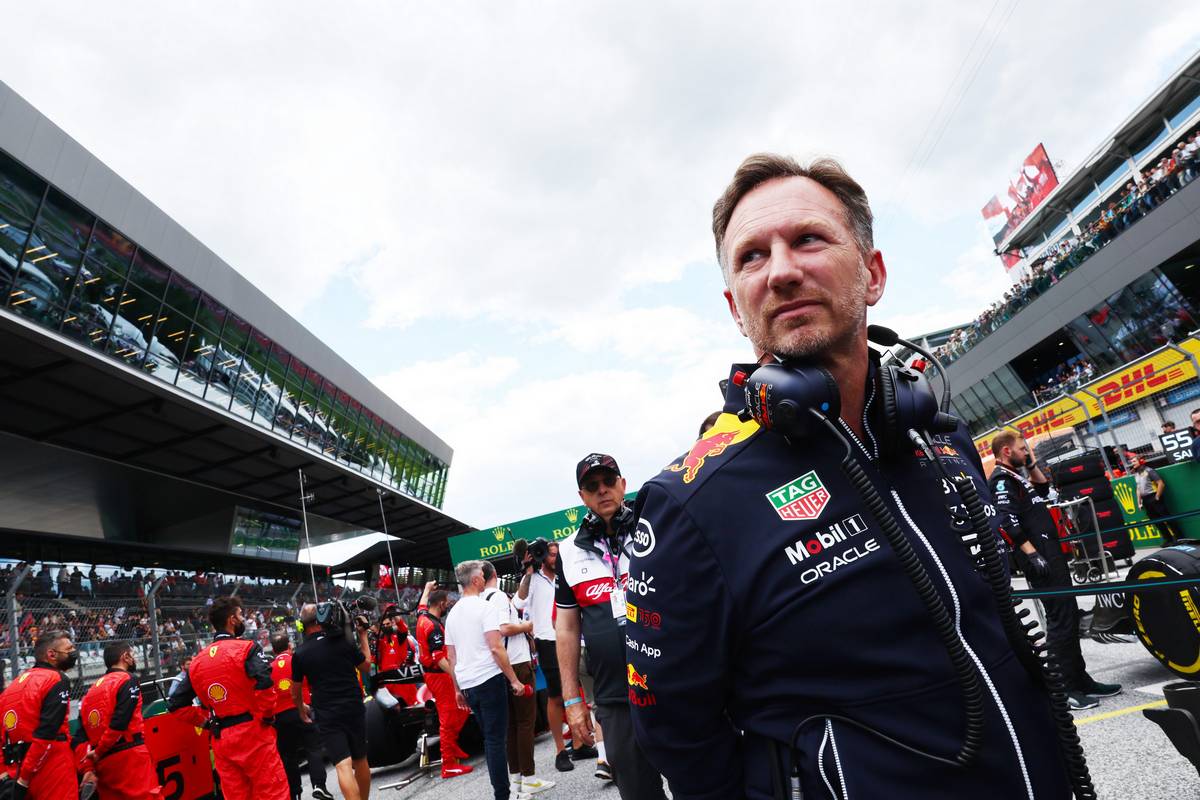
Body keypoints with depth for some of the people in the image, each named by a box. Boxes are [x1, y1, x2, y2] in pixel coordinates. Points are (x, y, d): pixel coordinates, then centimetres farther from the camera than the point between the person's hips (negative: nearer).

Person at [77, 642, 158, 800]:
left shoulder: (92, 688, 16)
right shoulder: (128, 679, -6)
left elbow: (81, 733, 11)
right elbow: (119, 723, -17)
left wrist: (87, 768, 11)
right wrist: (98, 752, -4)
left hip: (103, 762, 7)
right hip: (128, 755, -7)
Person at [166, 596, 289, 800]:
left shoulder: (197, 660, 11)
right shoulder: (246, 648, -9)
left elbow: (175, 703, 15)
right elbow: (264, 683, -25)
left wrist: (206, 721, 19)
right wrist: (267, 716, -9)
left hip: (220, 739, 6)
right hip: (252, 732, -6)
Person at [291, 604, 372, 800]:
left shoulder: (299, 654, -4)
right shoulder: (343, 641, -4)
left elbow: (296, 692, 9)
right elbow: (366, 666, 9)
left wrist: (301, 708, 30)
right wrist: (363, 635, 17)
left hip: (327, 715, -2)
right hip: (354, 708, 2)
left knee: (343, 765, -5)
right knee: (361, 761, 17)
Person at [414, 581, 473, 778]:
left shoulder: (422, 616, 5)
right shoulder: (434, 627, -23)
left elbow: (422, 603, 30)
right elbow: (439, 659, -28)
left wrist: (428, 588, 47)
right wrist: (457, 678, -32)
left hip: (432, 673, 10)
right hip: (439, 675, -10)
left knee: (460, 711, 18)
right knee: (449, 719, -4)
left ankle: (451, 745, 28)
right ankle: (449, 765, 1)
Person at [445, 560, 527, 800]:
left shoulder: (452, 614, 12)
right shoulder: (485, 608, -11)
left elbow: (451, 656, 16)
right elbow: (496, 648, -16)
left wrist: (458, 689, 22)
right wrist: (514, 680, -10)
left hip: (467, 684, 7)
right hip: (489, 680, -7)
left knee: (489, 737, 16)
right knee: (496, 739, -2)